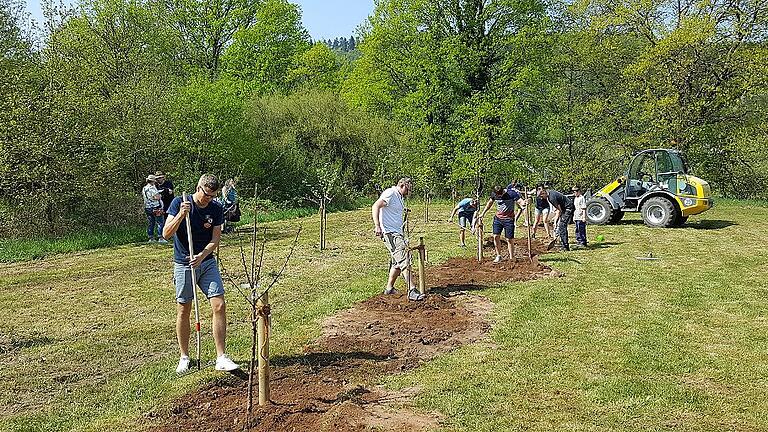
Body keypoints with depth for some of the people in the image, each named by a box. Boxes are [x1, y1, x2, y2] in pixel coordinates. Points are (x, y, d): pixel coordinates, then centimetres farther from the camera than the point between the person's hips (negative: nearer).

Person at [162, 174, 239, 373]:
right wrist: (181, 215, -29)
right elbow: (167, 233, -14)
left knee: (219, 306, -7)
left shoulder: (216, 209, -2)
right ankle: (184, 357, 21)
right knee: (183, 311, 4)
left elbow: (215, 239, -3)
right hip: (183, 264, -2)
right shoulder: (179, 203, -8)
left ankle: (221, 358, -2)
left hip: (207, 262, 2)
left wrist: (201, 256, -19)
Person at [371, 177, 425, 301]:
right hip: (390, 233, -11)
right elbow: (375, 206, -24)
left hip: (398, 233, 11)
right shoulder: (390, 193, -12)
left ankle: (389, 288, 26)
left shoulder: (400, 197, 19)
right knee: (404, 260, -17)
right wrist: (377, 226, -33)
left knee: (398, 262, 16)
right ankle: (412, 290, -19)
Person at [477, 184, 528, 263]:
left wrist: (523, 203, -45)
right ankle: (498, 256, 11)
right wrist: (483, 214, 17)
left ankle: (511, 258, 8)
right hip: (498, 218, 4)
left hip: (509, 219, -4)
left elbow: (520, 201, -21)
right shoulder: (493, 194, -2)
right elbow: (490, 203, 15)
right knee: (496, 236, -3)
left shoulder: (512, 193, -15)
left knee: (509, 239, -2)